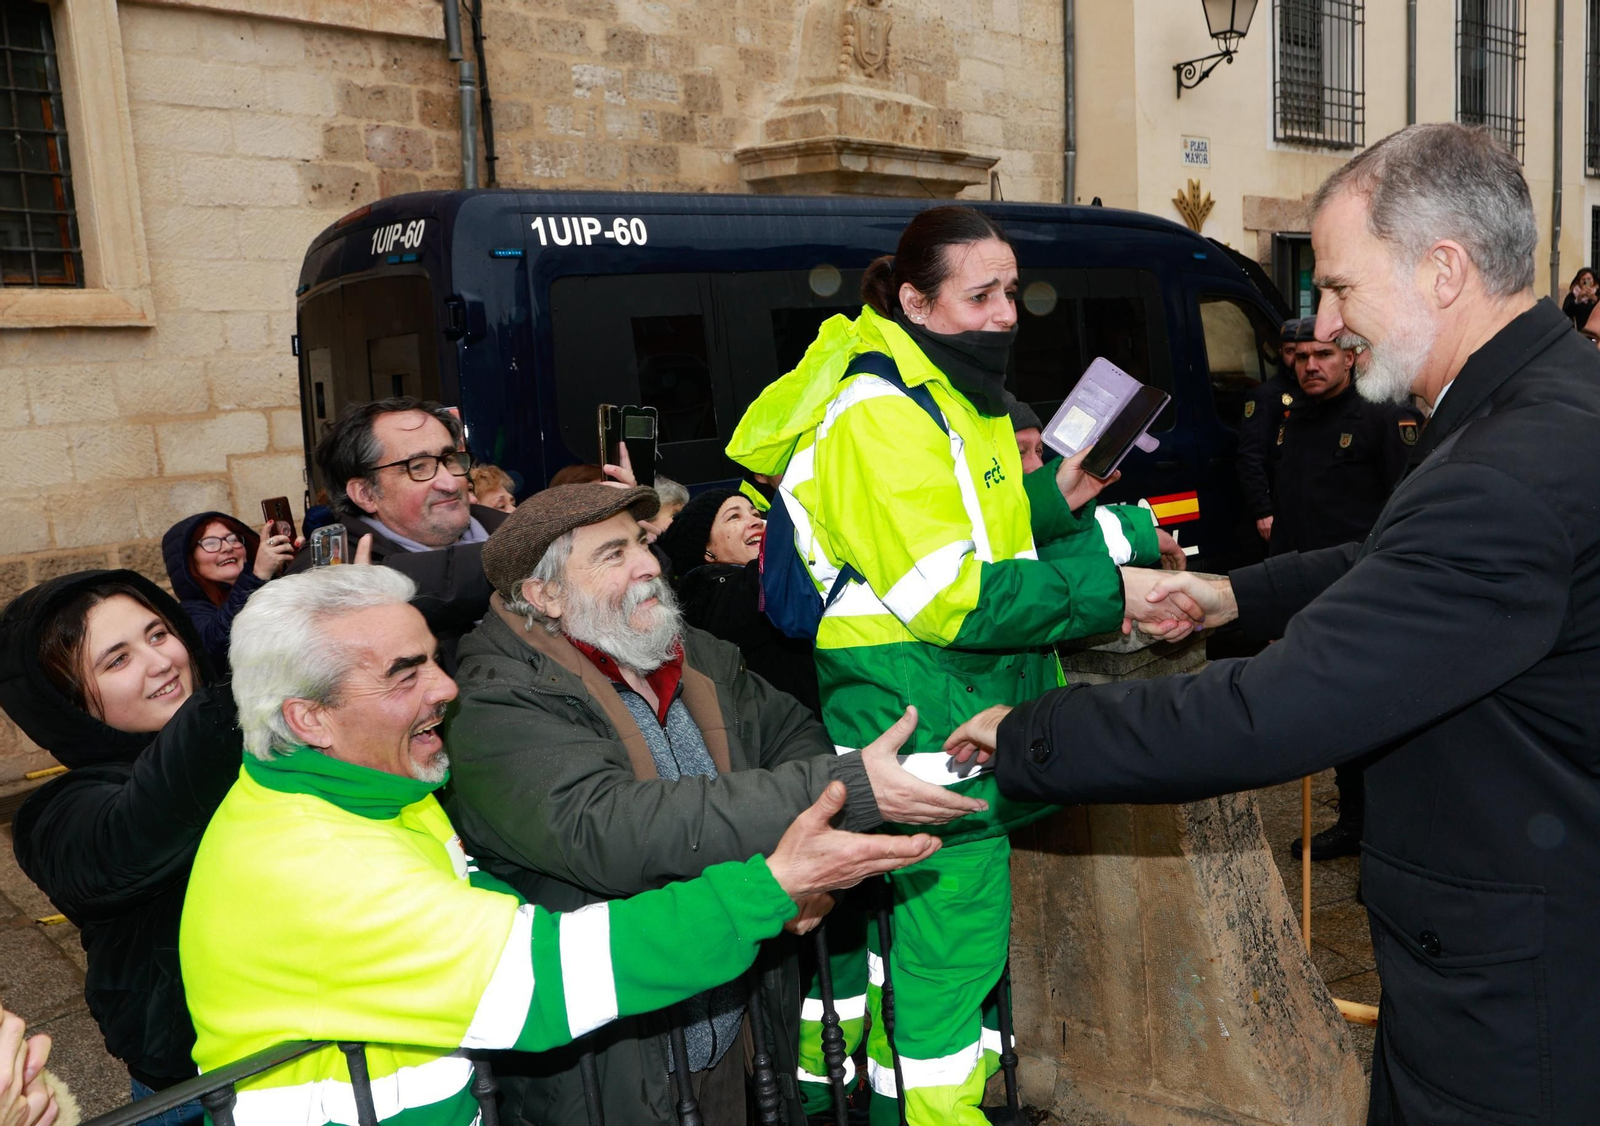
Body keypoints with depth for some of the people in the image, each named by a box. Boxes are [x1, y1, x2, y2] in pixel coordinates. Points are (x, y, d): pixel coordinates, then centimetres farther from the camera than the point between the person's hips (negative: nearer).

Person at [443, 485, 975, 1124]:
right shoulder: (496, 710, -20)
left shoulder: (697, 656, 3)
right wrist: (845, 791, -38)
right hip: (613, 1069, -5)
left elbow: (792, 731, 6)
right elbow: (604, 829, -34)